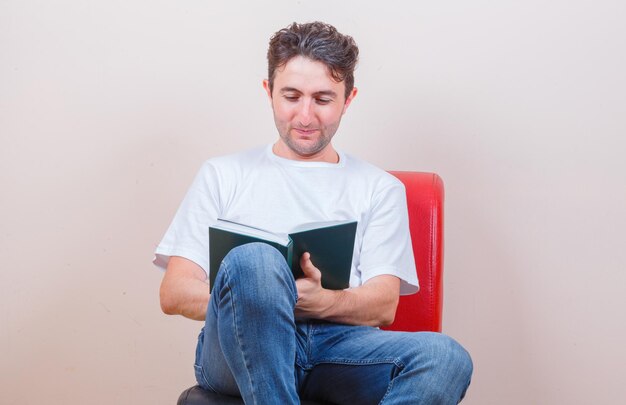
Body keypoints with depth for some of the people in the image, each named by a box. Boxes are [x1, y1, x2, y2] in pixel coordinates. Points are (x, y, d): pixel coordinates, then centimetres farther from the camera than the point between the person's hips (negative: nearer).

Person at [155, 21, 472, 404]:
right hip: (240, 348, -1)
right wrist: (247, 295, -12)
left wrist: (319, 301, -15)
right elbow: (174, 293, 11)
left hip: (338, 345, 2)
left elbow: (383, 306, 9)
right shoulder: (223, 175, 21)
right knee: (252, 259, -36)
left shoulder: (380, 188, 22)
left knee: (446, 359, -33)